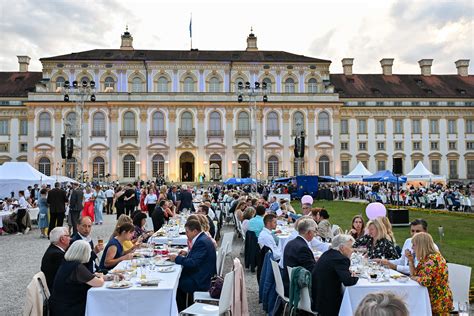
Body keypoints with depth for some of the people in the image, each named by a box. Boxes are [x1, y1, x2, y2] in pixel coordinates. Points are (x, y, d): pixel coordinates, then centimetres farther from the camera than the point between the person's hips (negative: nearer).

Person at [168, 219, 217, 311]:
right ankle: (182, 310, 18)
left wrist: (177, 258, -15)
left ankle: (180, 311, 16)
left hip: (201, 281, -10)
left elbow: (193, 263, -26)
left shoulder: (201, 242, -22)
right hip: (203, 276, 10)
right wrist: (187, 254, 6)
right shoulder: (202, 238, 8)